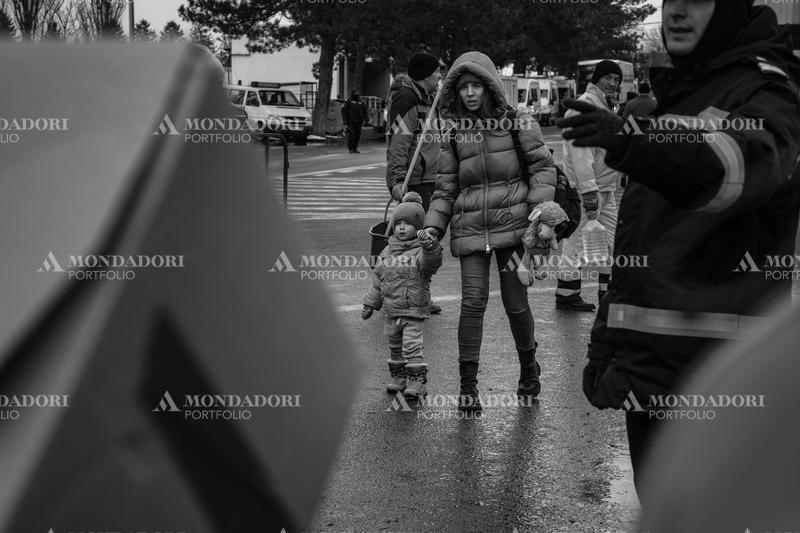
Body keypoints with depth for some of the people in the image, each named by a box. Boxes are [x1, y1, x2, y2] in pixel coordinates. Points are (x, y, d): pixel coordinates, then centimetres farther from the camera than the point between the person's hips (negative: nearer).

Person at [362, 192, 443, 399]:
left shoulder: (421, 252, -8)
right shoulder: (387, 253, 8)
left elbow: (431, 263, -32)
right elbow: (378, 280, 15)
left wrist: (430, 248, -52)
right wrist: (370, 304, 15)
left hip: (414, 312, -6)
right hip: (391, 311, 6)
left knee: (412, 347, -9)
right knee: (395, 347, 15)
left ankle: (417, 382, -2)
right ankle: (398, 377, 28)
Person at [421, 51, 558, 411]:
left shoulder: (517, 122, 2)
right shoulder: (453, 131, 9)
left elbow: (543, 166, 3)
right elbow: (446, 186, 12)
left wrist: (539, 206, -10)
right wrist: (433, 225, 1)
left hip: (512, 222, -1)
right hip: (469, 227, 2)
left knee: (515, 303, 3)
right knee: (472, 302, -7)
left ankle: (528, 368, 29)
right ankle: (467, 385, 1)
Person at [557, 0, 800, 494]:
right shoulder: (674, 95, 21)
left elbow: (749, 162, -31)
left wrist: (629, 141, -47)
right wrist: (606, 340, 20)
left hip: (713, 359, -8)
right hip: (646, 359, 8)